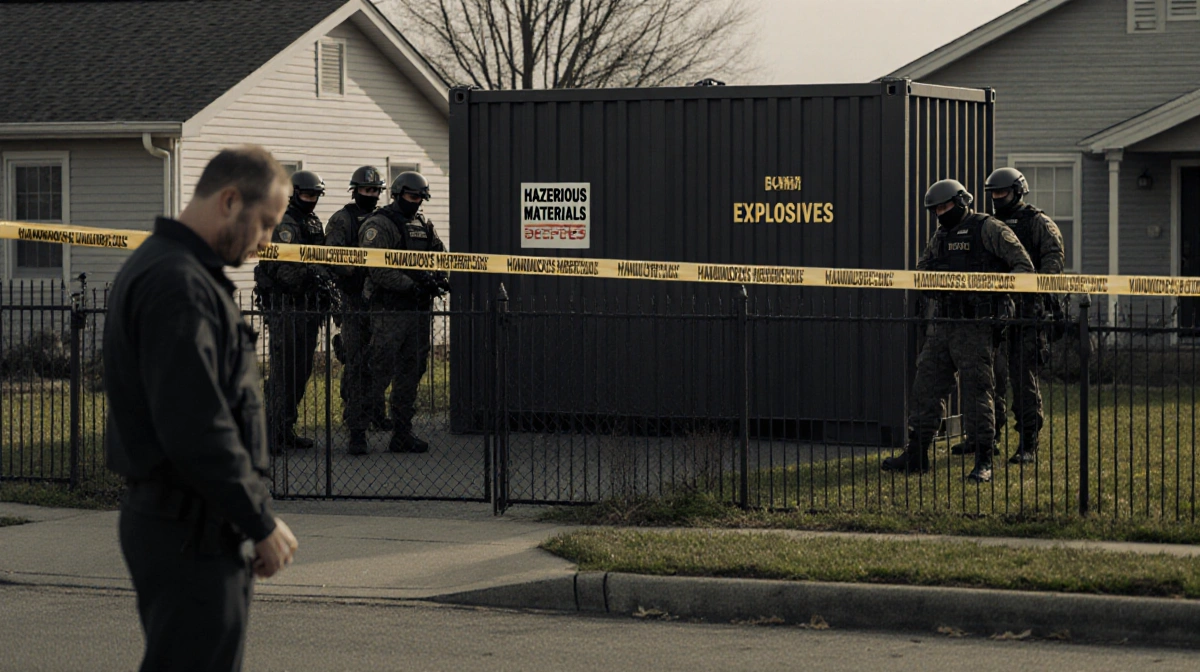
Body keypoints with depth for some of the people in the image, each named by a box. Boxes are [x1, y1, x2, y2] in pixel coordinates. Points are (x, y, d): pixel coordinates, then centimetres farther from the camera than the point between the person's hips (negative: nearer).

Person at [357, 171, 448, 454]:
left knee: (411, 372, 9)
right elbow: (377, 269, -16)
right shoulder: (379, 225, -7)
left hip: (418, 309, 8)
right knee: (379, 370, -10)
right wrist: (411, 285, -19)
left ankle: (402, 434, 15)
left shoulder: (424, 225, 17)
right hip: (389, 310, -8)